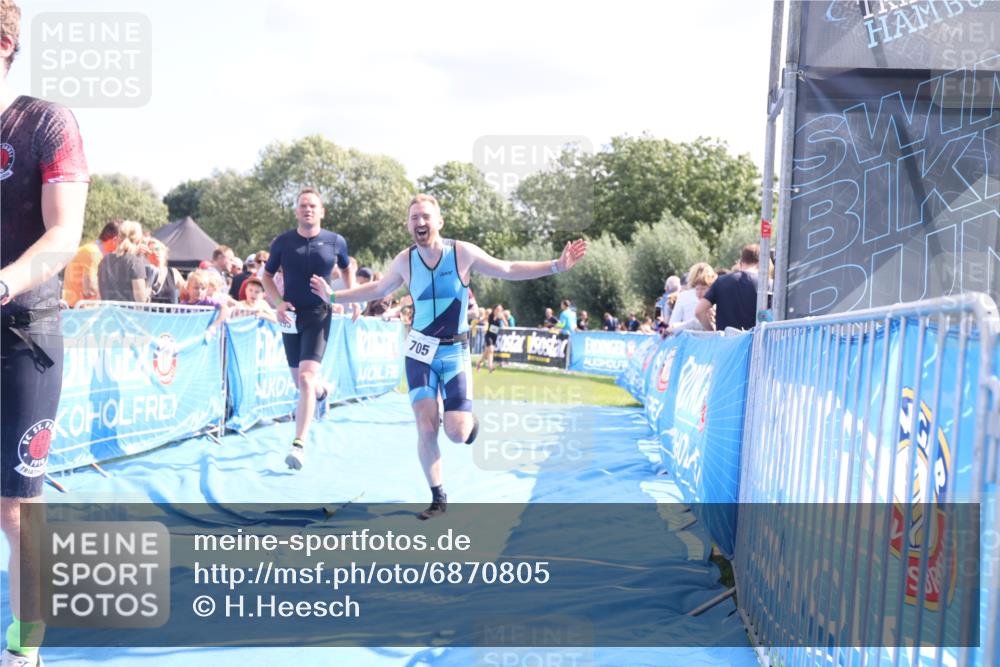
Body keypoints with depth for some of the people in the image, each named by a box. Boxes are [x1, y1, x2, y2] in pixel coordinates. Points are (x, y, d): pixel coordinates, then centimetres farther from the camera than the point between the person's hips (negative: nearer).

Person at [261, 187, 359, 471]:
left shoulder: (335, 242, -2)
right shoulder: (282, 242, -2)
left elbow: (347, 268, 18)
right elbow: (267, 275, 9)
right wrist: (278, 302, -7)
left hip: (319, 314, -3)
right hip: (290, 314, 3)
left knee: (306, 378, -18)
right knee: (300, 381, 15)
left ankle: (299, 445, -17)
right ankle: (321, 392, 53)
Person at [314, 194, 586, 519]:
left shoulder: (463, 253, -9)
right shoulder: (404, 261, -2)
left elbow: (508, 270, 0)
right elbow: (378, 289, 16)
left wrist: (557, 266, -7)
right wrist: (333, 295, 14)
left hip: (455, 352, -1)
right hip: (420, 351, 1)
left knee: (456, 433, -9)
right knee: (426, 428, -7)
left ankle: (469, 420, 30)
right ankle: (438, 498, 11)